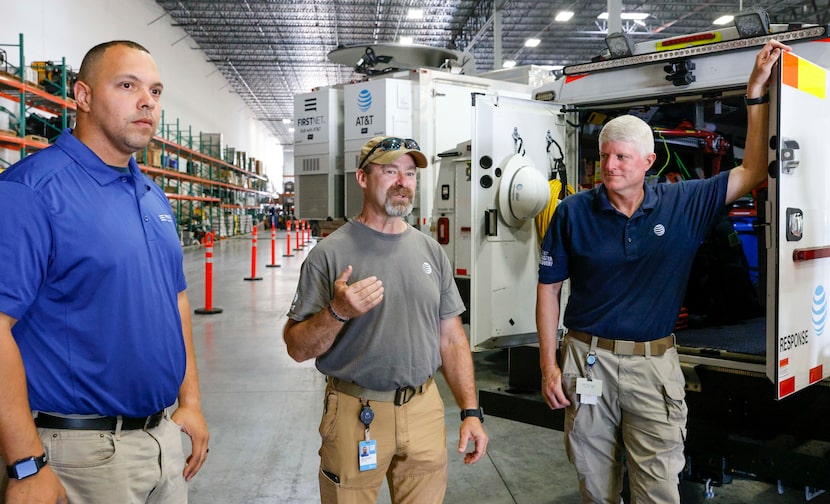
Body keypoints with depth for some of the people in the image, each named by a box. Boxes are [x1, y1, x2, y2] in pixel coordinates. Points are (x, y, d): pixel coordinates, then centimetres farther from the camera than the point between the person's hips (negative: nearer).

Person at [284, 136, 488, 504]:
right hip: (355, 415, -3)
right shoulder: (331, 253, -9)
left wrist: (471, 412, 3)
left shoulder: (432, 252, 5)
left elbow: (451, 339, 8)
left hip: (425, 411, 4)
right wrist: (337, 312, -25)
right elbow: (297, 349, -8)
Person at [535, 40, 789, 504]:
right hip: (588, 360, 0)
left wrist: (756, 92, -3)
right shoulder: (573, 213, -3)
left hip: (655, 365, 0)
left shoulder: (684, 204, -1)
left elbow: (753, 171, 1)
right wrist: (548, 364, -4)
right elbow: (549, 288, 1)